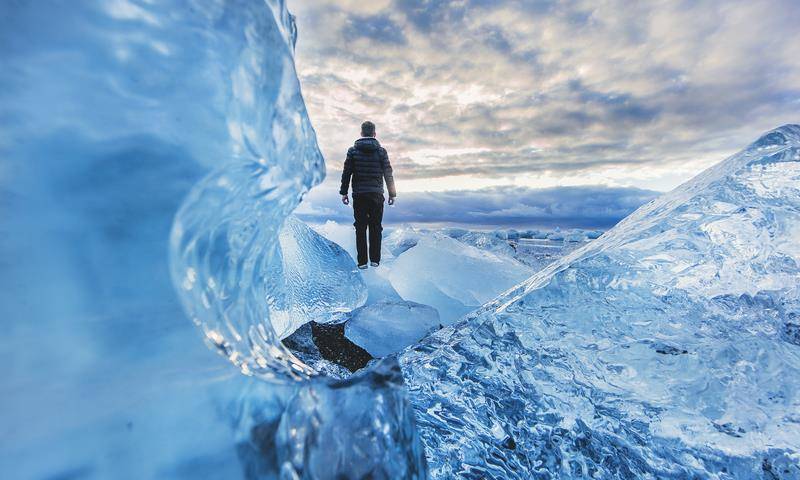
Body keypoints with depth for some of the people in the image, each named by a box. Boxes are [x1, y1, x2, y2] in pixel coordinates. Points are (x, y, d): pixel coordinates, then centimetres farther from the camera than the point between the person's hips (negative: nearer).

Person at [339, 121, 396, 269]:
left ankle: (362, 261, 6)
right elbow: (388, 174, 2)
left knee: (360, 228, 5)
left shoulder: (353, 151, 2)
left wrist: (344, 192, 8)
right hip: (376, 194, 0)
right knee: (375, 228, 8)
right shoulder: (381, 151, 1)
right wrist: (392, 194, 9)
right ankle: (375, 260, 11)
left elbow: (346, 173, 1)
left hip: (359, 195, 0)